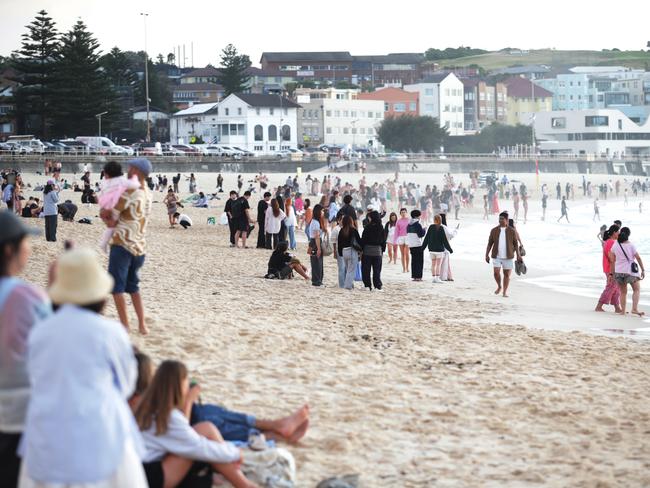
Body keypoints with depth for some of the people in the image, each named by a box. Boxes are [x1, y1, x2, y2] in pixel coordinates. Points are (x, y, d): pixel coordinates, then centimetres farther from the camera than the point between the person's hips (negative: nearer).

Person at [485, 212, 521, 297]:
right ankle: (499, 286, 15)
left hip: (508, 257, 0)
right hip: (497, 256, 0)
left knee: (507, 274, 1)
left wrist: (518, 255, -2)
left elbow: (515, 244, 4)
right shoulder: (494, 231, 2)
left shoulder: (512, 231, -1)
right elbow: (489, 244, 4)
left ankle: (505, 291, 15)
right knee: (496, 272, -11)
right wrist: (487, 255, -2)